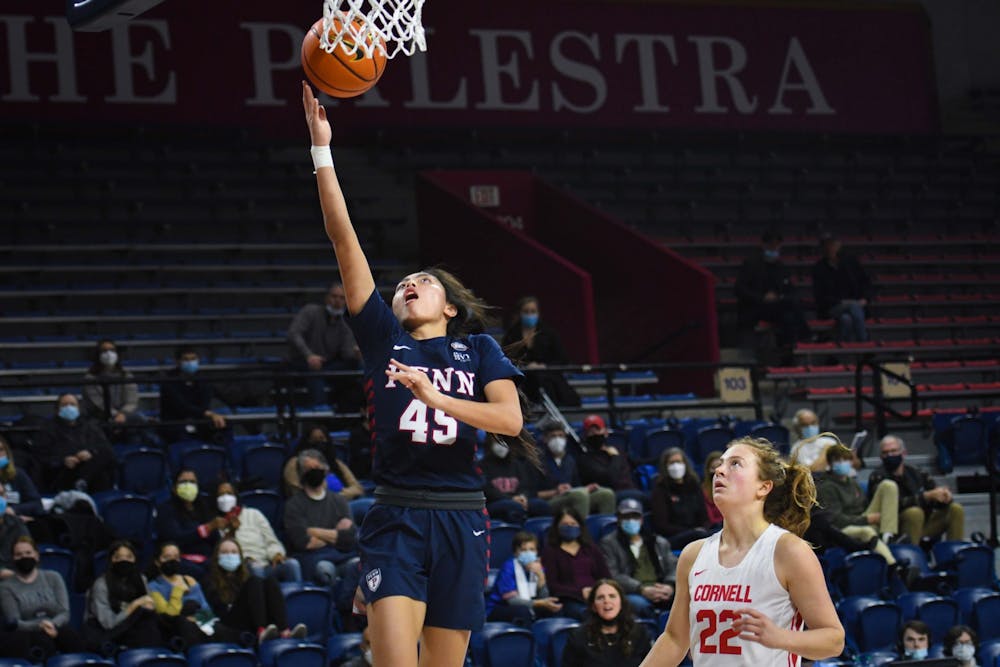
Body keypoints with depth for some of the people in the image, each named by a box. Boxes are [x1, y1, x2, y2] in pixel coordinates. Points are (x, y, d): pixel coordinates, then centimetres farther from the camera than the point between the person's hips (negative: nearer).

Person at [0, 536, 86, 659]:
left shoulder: (53, 577, 15)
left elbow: (65, 613, 7)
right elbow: (14, 623, -2)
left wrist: (52, 625, -17)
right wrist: (39, 626, -22)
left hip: (57, 627, 2)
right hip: (29, 633, -2)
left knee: (72, 638, -35)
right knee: (43, 641, -39)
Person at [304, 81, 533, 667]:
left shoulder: (479, 349, 10)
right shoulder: (384, 336, 10)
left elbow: (511, 419, -7)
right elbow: (345, 240, 3)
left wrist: (438, 398, -18)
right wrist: (322, 149, -2)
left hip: (460, 520, 1)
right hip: (395, 518, -1)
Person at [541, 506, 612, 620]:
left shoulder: (591, 549, 27)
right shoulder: (551, 552, 15)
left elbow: (606, 577, 19)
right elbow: (552, 586, 3)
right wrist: (580, 592, -11)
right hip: (570, 602, -3)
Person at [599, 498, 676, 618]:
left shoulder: (660, 542, 28)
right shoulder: (609, 543, 14)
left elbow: (674, 568, 18)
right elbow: (612, 576, 0)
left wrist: (670, 586, -8)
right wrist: (642, 590, -15)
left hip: (664, 593, 3)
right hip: (633, 594, -3)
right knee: (638, 603, -41)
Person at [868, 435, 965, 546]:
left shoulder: (917, 474, 10)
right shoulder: (878, 478, -6)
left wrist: (945, 496, -18)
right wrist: (927, 496, -27)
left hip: (923, 526, 6)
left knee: (956, 509, -6)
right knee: (915, 512, -34)